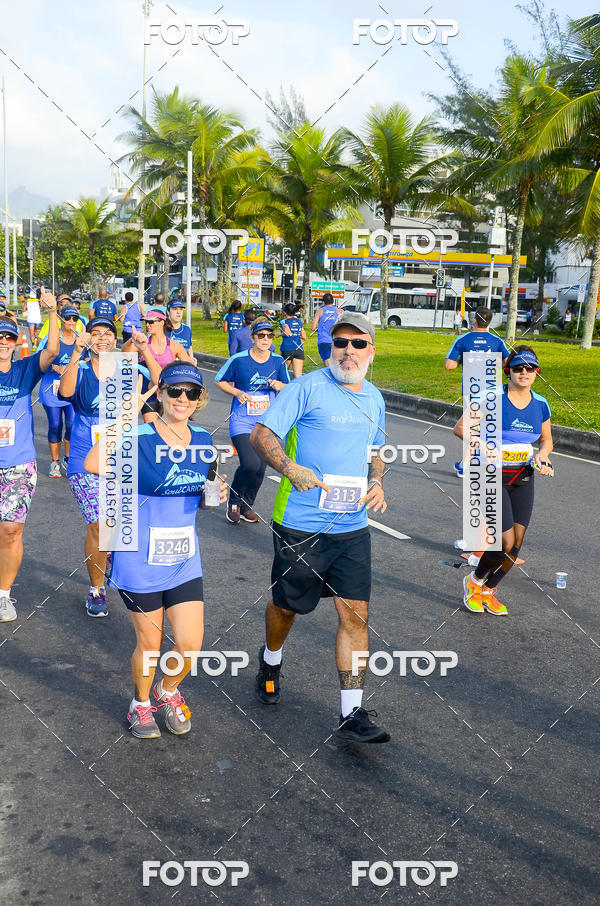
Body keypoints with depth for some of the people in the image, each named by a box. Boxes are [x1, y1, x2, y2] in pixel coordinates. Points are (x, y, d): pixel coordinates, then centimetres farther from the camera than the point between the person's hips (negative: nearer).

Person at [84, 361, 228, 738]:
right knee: (149, 644, 10)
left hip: (185, 560, 4)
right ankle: (141, 703, 39)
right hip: (140, 561, -4)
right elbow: (93, 464, -32)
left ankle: (168, 691, 34)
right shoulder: (139, 437, -13)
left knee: (191, 644, 2)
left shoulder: (203, 441, 3)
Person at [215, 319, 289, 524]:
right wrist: (237, 392, -11)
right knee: (250, 465, -19)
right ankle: (234, 501, 8)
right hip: (242, 421, -4)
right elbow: (219, 380, 5)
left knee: (261, 468, 5)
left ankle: (246, 506, 27)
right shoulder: (239, 359, -6)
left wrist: (279, 385, -11)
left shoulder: (278, 361, 3)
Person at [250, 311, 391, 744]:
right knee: (287, 605, 14)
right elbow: (262, 434, -14)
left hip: (353, 528, 4)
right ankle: (271, 661, 47)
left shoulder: (374, 398, 11)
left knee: (355, 614, -1)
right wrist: (291, 468, -32)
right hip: (301, 525, -4)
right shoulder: (307, 387, -9)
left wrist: (377, 483, 4)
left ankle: (353, 715, 7)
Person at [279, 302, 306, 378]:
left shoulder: (284, 321, 0)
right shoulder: (299, 321, 16)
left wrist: (279, 334, -1)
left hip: (287, 349, -3)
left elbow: (288, 333, -19)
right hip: (299, 350, 4)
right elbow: (304, 337, 18)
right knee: (298, 375, -7)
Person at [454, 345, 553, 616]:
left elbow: (547, 439, 18)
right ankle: (474, 581, 17)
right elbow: (460, 428, -6)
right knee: (506, 542, -12)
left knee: (517, 542, 4)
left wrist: (542, 453, -4)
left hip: (523, 479, 6)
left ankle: (488, 591, 26)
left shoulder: (540, 404, 4)